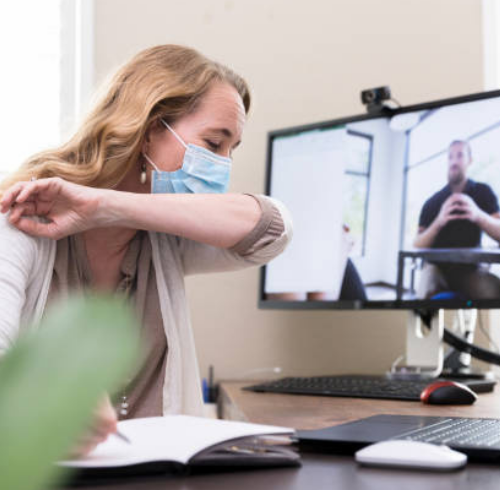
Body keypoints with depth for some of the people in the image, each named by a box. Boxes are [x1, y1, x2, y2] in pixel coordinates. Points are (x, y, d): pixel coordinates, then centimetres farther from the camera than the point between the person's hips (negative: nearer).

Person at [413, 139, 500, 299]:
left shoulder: (483, 192, 3)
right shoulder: (432, 202, 2)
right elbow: (417, 246, -5)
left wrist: (479, 216, -31)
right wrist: (438, 223, -25)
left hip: (470, 268, 1)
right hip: (438, 265, 0)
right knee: (426, 295, -34)